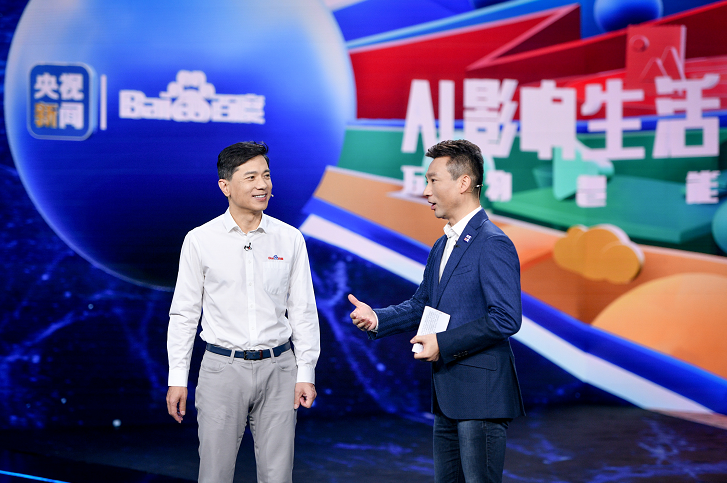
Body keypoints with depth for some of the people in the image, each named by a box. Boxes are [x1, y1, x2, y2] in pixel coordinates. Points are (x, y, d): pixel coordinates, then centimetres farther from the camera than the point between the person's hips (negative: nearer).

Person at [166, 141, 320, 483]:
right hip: (222, 367, -1)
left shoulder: (289, 239, 3)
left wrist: (306, 372, 3)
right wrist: (177, 378, 1)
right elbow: (184, 314, 3)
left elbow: (303, 311, 7)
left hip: (277, 368, 1)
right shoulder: (200, 240, -1)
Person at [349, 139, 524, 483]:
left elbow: (506, 319, -21)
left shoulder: (493, 244, -14)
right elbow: (421, 304, 21)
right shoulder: (442, 246, 16)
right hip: (447, 394, 10)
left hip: (481, 394, -10)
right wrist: (377, 319, 4)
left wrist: (444, 344, -19)